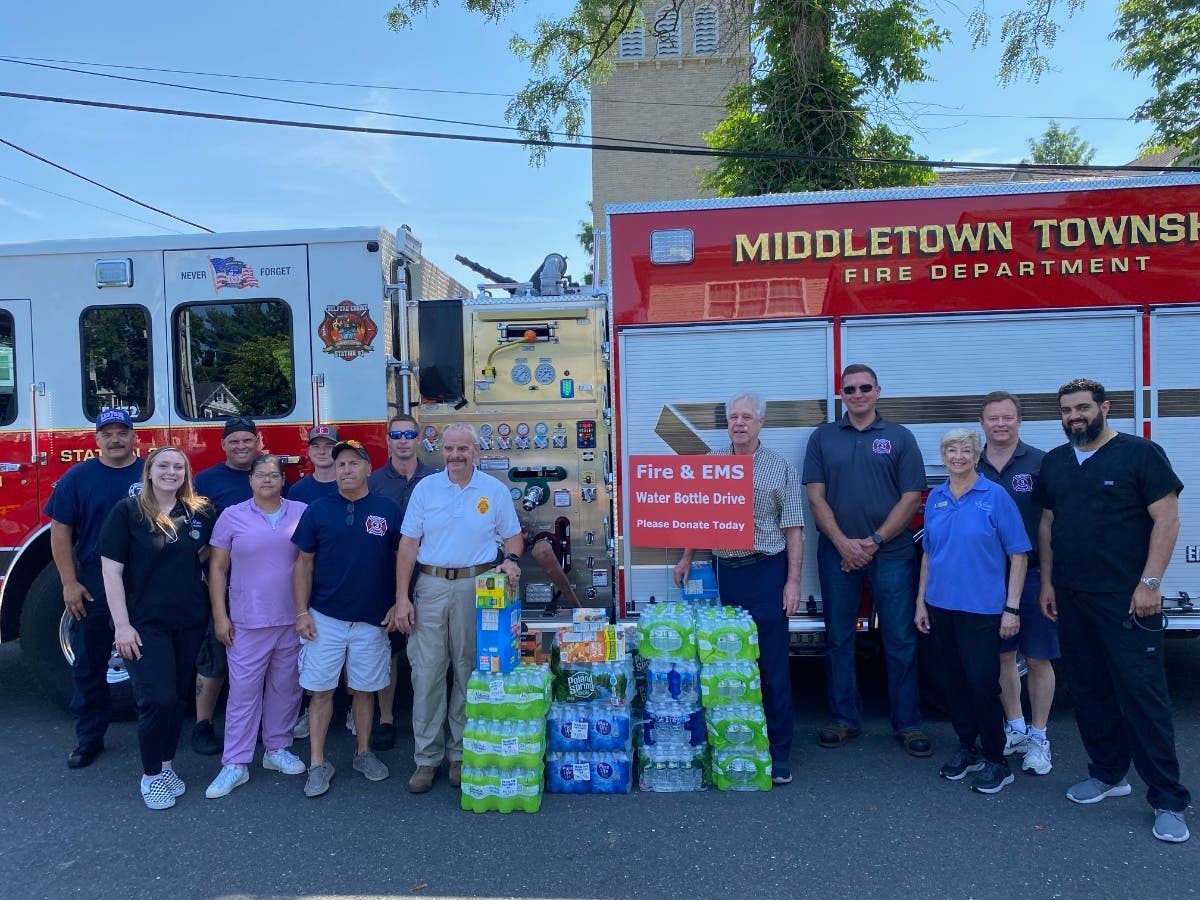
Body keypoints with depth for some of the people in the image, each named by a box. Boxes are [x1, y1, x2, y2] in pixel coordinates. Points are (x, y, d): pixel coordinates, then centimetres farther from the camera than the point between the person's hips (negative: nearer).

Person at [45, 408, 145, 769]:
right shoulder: (78, 477, 0)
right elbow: (60, 531, 1)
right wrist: (69, 583, -5)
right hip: (92, 587, 1)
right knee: (89, 666, 10)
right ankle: (89, 737, 25)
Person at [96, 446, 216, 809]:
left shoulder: (200, 512, 1)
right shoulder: (127, 511, -8)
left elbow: (209, 551, 20)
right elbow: (111, 570, -10)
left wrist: (197, 567, 1)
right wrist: (122, 625, -14)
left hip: (190, 620, 4)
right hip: (145, 622, -4)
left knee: (178, 695, 11)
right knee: (156, 698, -6)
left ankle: (167, 764, 28)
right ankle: (151, 775, 13)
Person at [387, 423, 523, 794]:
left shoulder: (495, 491, 3)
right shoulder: (425, 488, 5)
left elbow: (513, 536, 10)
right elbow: (408, 545, 2)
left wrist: (511, 560, -13)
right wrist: (401, 599, -3)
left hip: (477, 589, 0)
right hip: (431, 586, 1)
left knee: (469, 673, 7)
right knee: (427, 673, 1)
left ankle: (461, 754, 21)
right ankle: (427, 759, 13)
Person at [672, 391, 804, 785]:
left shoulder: (781, 468, -2)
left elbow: (792, 528, -3)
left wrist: (793, 580, -8)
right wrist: (686, 558, 13)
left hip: (767, 571, -3)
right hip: (725, 570, 3)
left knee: (773, 664, 1)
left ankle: (779, 751, 12)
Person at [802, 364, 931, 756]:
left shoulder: (899, 437, 4)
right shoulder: (822, 438, 8)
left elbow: (911, 497, -2)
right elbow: (816, 497, 2)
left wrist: (873, 542, -9)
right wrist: (843, 543, -9)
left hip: (891, 553, -1)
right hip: (838, 553, 2)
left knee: (900, 640, 3)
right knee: (838, 639, 8)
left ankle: (908, 723, 17)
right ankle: (845, 719, 21)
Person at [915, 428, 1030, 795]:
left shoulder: (995, 496, -7)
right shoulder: (935, 498, 7)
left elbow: (1018, 555, -6)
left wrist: (1012, 608, -10)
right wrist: (921, 601, 10)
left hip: (981, 607, -5)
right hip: (941, 606, 5)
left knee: (982, 682, -3)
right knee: (953, 680, 13)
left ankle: (996, 762, 13)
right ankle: (966, 747, 29)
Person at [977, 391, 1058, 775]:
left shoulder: (1040, 463, -5)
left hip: (1032, 575, -3)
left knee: (1038, 659, 6)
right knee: (1002, 655, 13)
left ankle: (1038, 738, 20)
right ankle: (1015, 729, 29)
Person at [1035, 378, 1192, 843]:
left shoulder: (1140, 453, -6)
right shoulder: (1054, 463, 11)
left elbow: (1166, 518, -9)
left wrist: (1150, 583, -14)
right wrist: (1047, 582, 11)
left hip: (1126, 598, -5)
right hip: (1072, 598, 6)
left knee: (1142, 694, -4)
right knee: (1088, 691, 12)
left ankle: (1169, 801, 6)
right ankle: (1108, 774, 27)